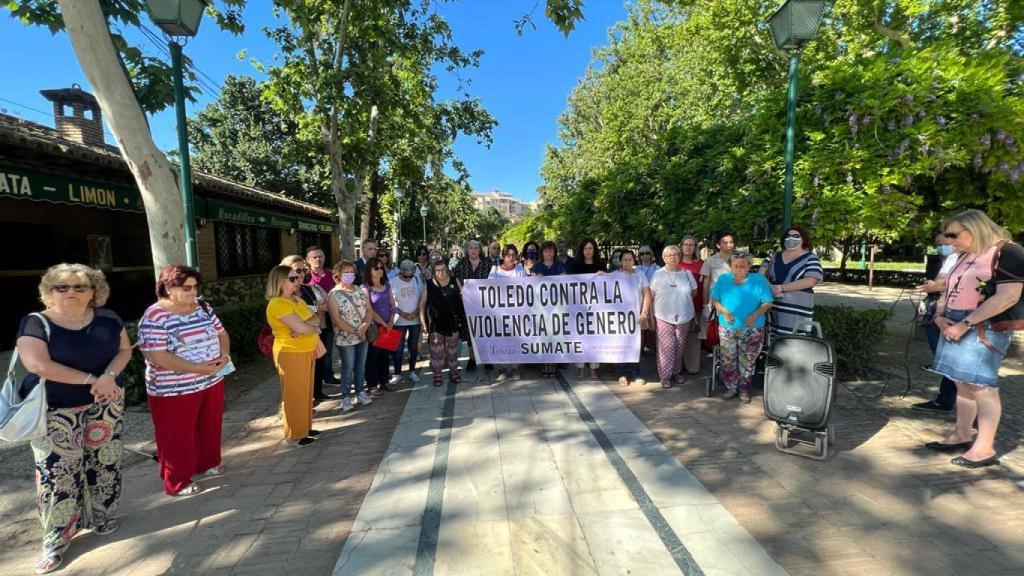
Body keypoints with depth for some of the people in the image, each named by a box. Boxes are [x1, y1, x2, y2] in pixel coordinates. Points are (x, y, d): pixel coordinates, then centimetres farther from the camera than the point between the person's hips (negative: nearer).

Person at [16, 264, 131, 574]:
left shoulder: (107, 318, 0)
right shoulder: (35, 322, -10)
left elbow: (125, 349, 3)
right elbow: (38, 365, -19)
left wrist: (109, 376, -16)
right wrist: (91, 379, -19)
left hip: (105, 403, 3)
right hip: (54, 411, -3)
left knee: (104, 462, 12)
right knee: (57, 472, 1)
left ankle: (102, 517, 31)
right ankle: (56, 540, 16)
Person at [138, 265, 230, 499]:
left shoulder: (203, 308, 3)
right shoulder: (154, 317, -18)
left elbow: (221, 333, 10)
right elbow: (156, 357, -24)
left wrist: (224, 354, -11)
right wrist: (197, 368, -26)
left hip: (211, 382, 6)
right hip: (175, 391, -6)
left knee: (209, 427, 20)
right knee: (178, 437, 8)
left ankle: (206, 463, 41)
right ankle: (177, 482, 25)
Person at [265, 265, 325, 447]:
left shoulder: (296, 299, 10)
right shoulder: (277, 304, -20)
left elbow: (315, 318, 5)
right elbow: (304, 328, -27)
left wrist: (305, 325, -14)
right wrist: (314, 327, -7)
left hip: (307, 353, 9)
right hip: (291, 355, -9)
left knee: (305, 393, 18)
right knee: (294, 395, 4)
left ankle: (304, 427, 33)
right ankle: (294, 435, 18)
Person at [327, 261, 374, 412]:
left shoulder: (360, 290, 6)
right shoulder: (333, 294, -10)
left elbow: (369, 310, 3)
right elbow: (336, 319, -15)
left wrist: (365, 326, -15)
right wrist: (355, 331, -16)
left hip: (363, 336, 5)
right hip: (345, 338, -5)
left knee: (361, 366, 14)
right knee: (348, 368, 5)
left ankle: (360, 392, 29)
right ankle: (346, 396, 20)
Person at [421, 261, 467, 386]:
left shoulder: (454, 282, 2)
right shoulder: (429, 285, 0)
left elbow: (463, 298, 10)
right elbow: (423, 303, 3)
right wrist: (422, 320, -2)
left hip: (452, 321, 1)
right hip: (435, 322, -1)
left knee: (452, 348, 12)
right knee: (436, 350, 2)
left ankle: (454, 372, 26)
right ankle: (437, 374, 15)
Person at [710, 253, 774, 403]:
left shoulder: (759, 280, -4)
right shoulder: (723, 279, 1)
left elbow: (767, 303, -4)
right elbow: (714, 300, 4)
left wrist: (755, 314, -18)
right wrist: (723, 311, -14)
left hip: (751, 330, -1)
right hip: (727, 328, 1)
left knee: (747, 362, 6)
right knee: (727, 361, 5)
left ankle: (744, 389, 24)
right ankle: (731, 387, 23)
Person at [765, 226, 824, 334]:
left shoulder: (810, 258, 1)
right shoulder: (776, 257, 13)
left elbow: (810, 281, -13)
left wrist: (781, 287, -16)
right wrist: (772, 289, -12)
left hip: (797, 310, -4)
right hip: (773, 308, 4)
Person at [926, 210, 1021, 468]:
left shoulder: (1006, 252, -9)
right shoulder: (965, 257, 16)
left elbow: (1008, 296, -18)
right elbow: (948, 292, 21)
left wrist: (965, 324, -21)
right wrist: (940, 316, 2)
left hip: (984, 330, -8)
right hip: (956, 329, 8)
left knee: (982, 386, -4)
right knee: (963, 384, 13)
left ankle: (985, 449, 4)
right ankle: (962, 436, 22)